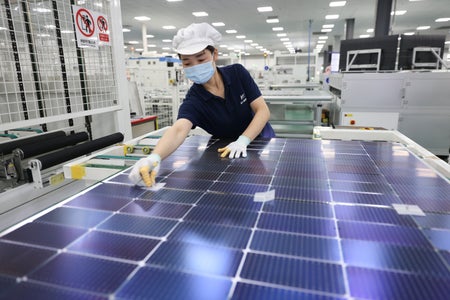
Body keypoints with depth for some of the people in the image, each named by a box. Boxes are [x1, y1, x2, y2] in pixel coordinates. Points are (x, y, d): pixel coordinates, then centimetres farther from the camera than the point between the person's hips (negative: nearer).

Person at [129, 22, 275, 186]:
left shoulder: (238, 73, -15)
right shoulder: (193, 100, -22)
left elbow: (263, 110, -17)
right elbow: (179, 129, -41)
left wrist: (242, 141, -32)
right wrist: (155, 157, -61)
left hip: (260, 139, 1)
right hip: (227, 153, -1)